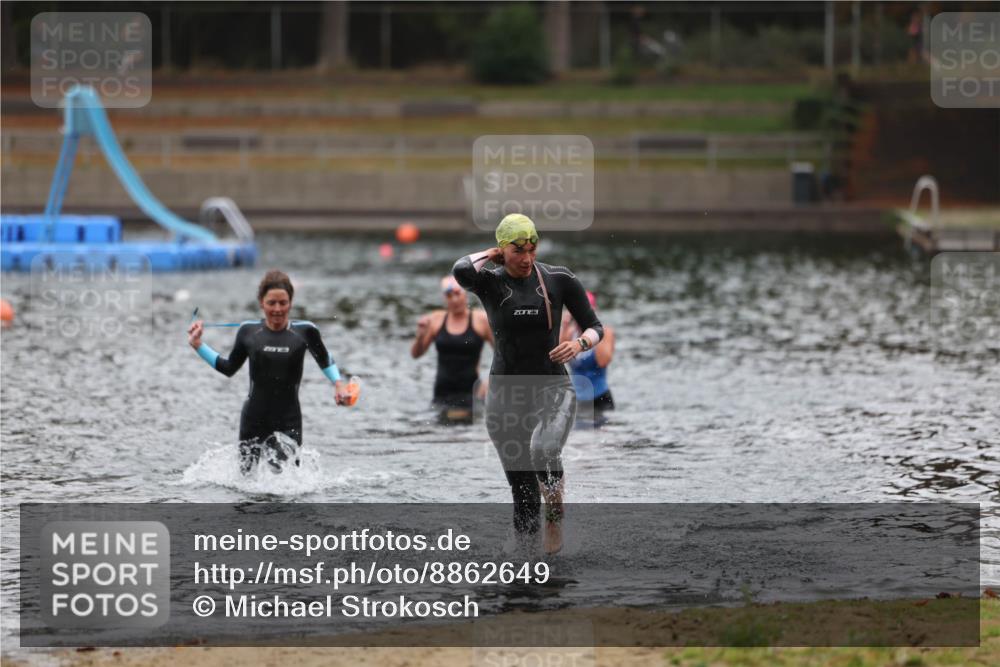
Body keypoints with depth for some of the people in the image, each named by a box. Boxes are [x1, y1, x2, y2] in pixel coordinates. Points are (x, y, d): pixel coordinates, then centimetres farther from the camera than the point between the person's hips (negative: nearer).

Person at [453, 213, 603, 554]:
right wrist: (490, 255, -8)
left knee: (543, 451, -32)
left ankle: (555, 518, -9)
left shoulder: (559, 279, -2)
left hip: (553, 388, -1)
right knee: (522, 488, 4)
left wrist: (580, 344, -18)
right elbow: (461, 271, -28)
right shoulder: (489, 282, -4)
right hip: (506, 394, 1)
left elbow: (595, 328, 5)